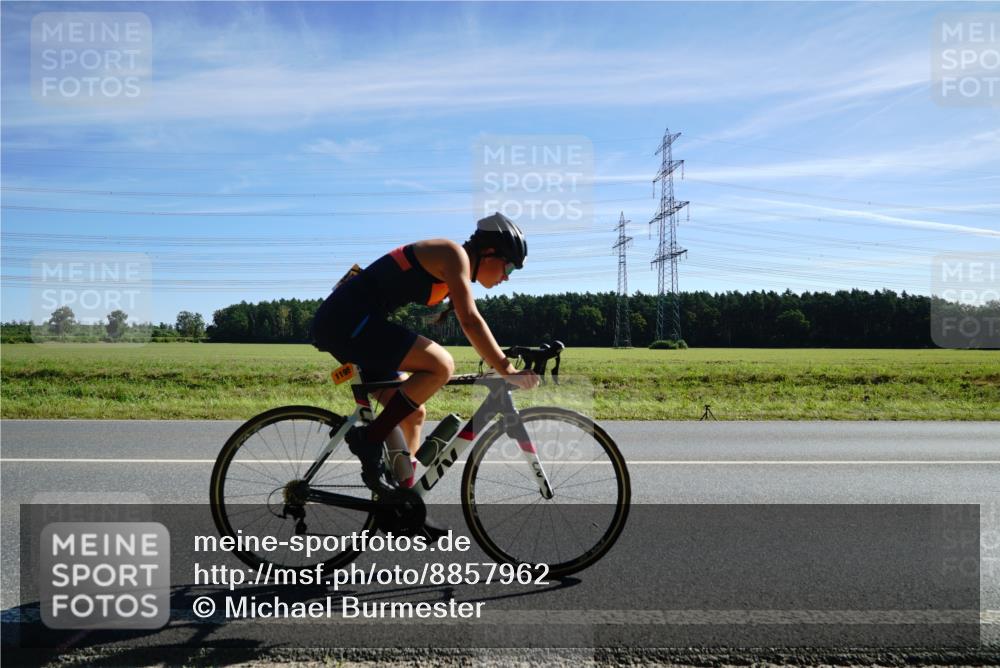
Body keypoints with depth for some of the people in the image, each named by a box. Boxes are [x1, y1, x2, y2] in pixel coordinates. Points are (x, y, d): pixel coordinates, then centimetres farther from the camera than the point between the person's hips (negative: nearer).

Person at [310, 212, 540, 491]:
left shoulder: (449, 272, 20)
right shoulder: (454, 254, -9)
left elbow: (469, 323, 24)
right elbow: (470, 322, -17)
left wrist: (503, 365, 20)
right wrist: (507, 370, -15)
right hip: (349, 320, -10)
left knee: (413, 414, 10)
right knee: (441, 365, -20)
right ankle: (369, 438, -12)